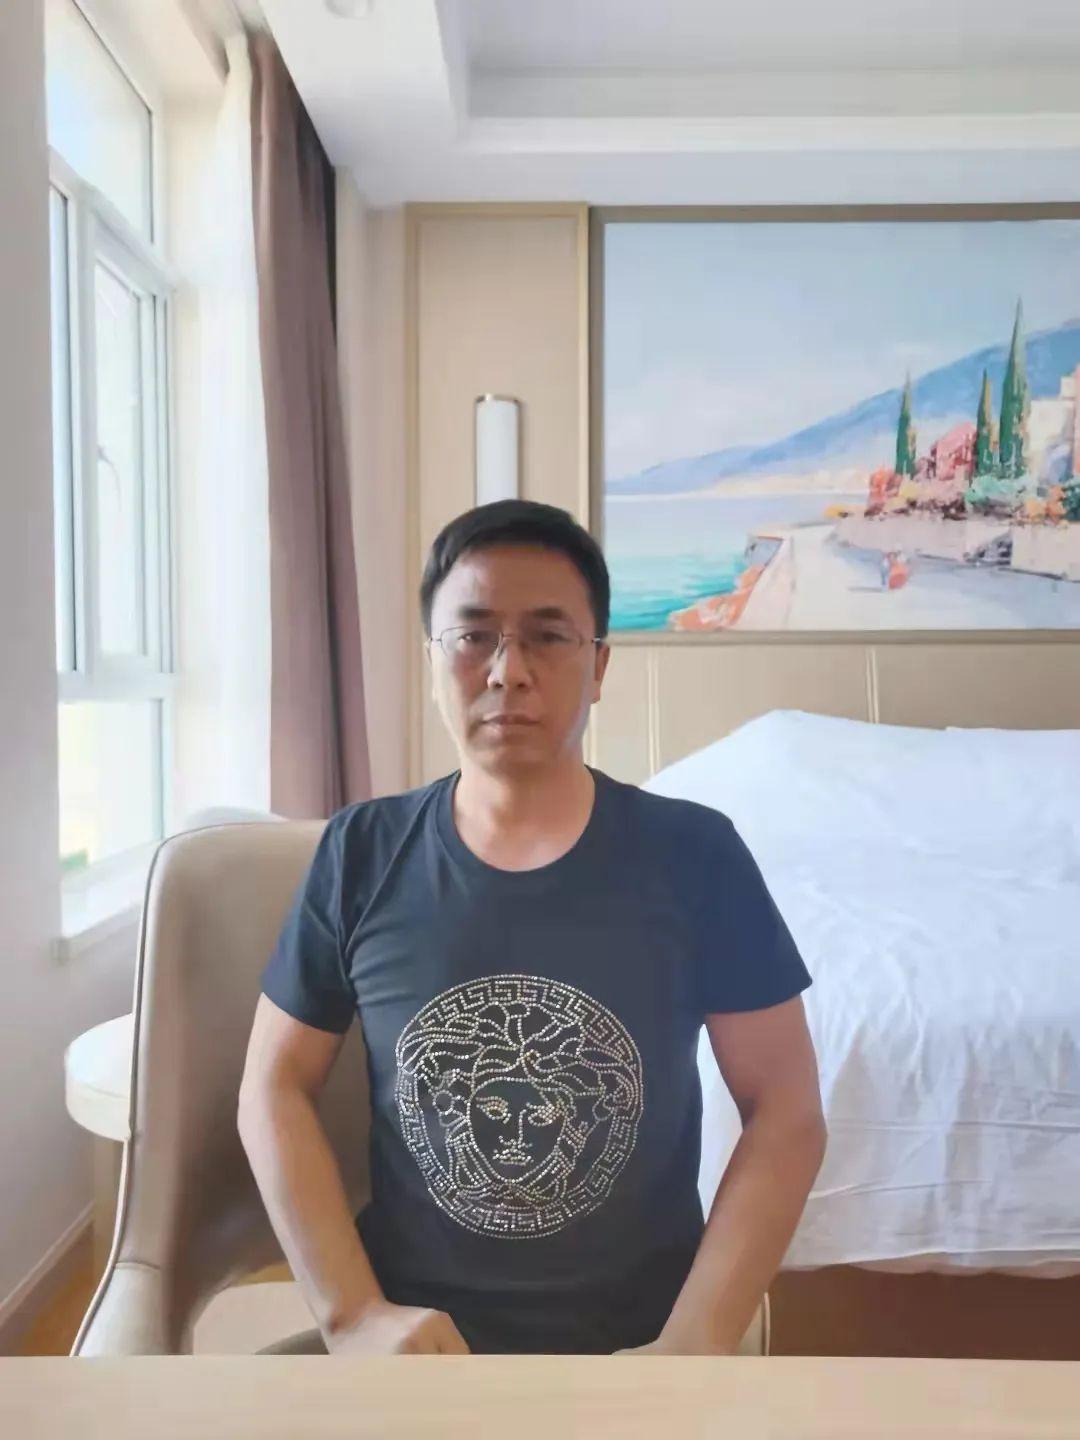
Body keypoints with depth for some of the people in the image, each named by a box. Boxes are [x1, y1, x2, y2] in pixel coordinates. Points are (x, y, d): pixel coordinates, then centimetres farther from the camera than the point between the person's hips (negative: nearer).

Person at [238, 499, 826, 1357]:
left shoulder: (696, 854, -8)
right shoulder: (363, 853, -4)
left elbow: (786, 1112, -4)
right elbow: (276, 1089, 1)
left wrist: (696, 1341, -12)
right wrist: (352, 1315, -8)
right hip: (414, 1336, 0)